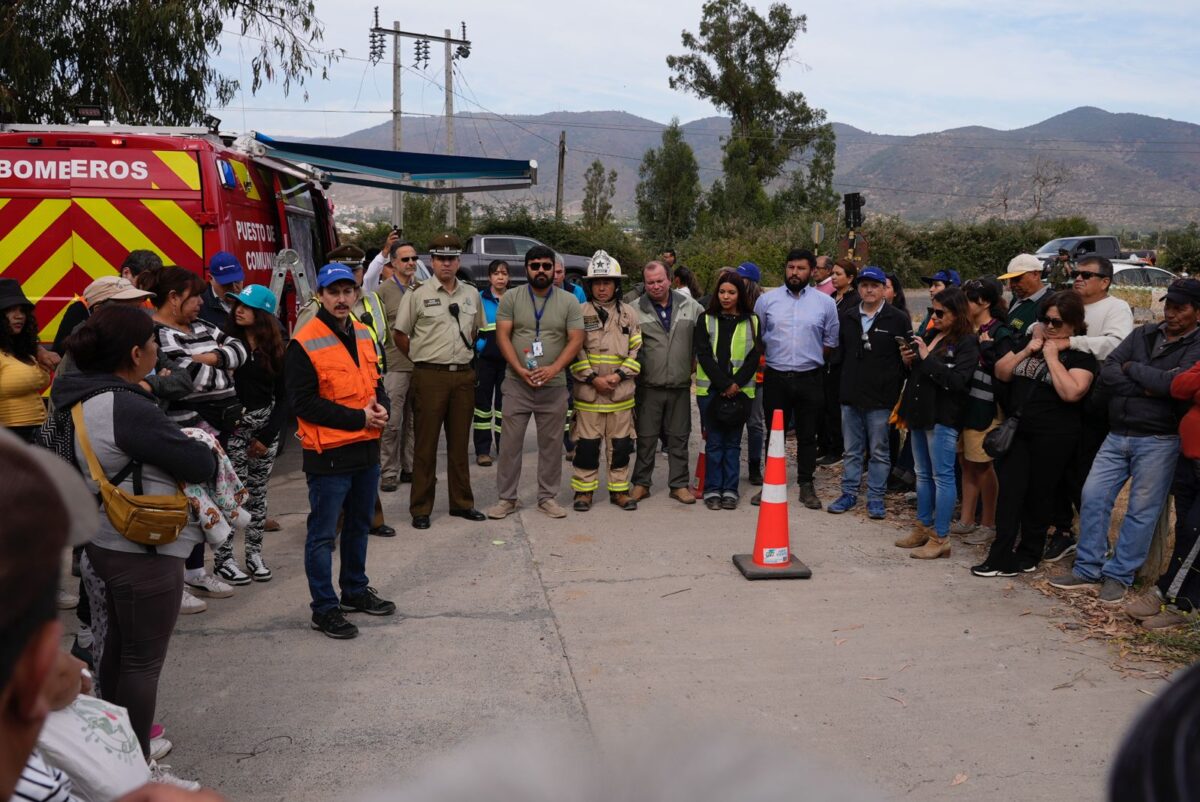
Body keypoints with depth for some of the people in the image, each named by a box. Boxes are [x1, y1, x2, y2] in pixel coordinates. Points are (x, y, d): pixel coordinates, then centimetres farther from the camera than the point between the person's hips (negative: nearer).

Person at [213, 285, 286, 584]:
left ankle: (254, 553, 18)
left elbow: (282, 396, 5)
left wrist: (267, 435, -2)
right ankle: (223, 558, 7)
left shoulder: (274, 348, 5)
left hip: (266, 425, 3)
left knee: (258, 491, 9)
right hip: (235, 425, -3)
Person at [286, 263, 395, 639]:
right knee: (323, 534, 3)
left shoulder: (363, 334, 9)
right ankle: (325, 608, 14)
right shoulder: (304, 344, -14)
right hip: (328, 453, -7)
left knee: (359, 526, 20)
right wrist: (358, 418, -17)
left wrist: (381, 406, -4)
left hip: (367, 448, 8)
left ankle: (355, 590, 36)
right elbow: (304, 402, -17)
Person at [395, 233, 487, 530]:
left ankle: (462, 502, 22)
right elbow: (400, 335, 2)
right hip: (430, 375, -4)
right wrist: (421, 359, 4)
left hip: (464, 375, 4)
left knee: (459, 442, 12)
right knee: (426, 443, 1)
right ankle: (420, 508, 10)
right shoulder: (417, 294, -2)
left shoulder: (471, 294, 11)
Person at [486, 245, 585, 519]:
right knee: (510, 443, 3)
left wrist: (554, 368, -17)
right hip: (517, 385, 0)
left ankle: (547, 496, 20)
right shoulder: (511, 299, 2)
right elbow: (502, 336, -3)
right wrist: (519, 369, -16)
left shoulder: (569, 302, 2)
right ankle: (506, 498, 13)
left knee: (550, 444, 8)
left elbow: (576, 339, -3)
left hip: (554, 386, 1)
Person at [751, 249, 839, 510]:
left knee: (807, 436, 9)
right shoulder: (767, 299, 1)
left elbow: (831, 341, 8)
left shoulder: (825, 303, 1)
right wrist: (774, 355, 7)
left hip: (809, 379, 0)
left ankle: (806, 486, 20)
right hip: (775, 378, 0)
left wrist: (810, 358, 7)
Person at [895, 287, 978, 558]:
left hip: (942, 417, -8)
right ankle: (924, 528, 26)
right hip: (920, 413, 8)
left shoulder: (966, 343, -10)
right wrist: (908, 360, 1)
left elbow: (958, 380, -21)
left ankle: (940, 538, 2)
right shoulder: (930, 335, 12)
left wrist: (927, 358, -20)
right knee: (923, 474, 15)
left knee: (942, 476, -3)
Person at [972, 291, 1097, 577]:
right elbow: (1001, 373, 7)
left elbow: (1071, 392, -23)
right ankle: (1002, 557, 0)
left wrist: (1052, 356, -18)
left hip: (1053, 436, -5)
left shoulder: (1081, 354, -8)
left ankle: (1029, 554, 22)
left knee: (1038, 494, 7)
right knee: (1010, 491, -1)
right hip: (1018, 430, 5)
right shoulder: (1032, 340, 10)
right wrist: (1026, 351, -6)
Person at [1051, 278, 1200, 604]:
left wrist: (1132, 368, -8)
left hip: (1158, 441, -4)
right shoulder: (1143, 334, 10)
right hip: (1117, 435, 5)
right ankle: (1087, 570, 13)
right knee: (1093, 497, 2)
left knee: (1142, 511, 3)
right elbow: (1107, 373, -2)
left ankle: (1119, 575, 14)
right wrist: (1147, 388, -14)